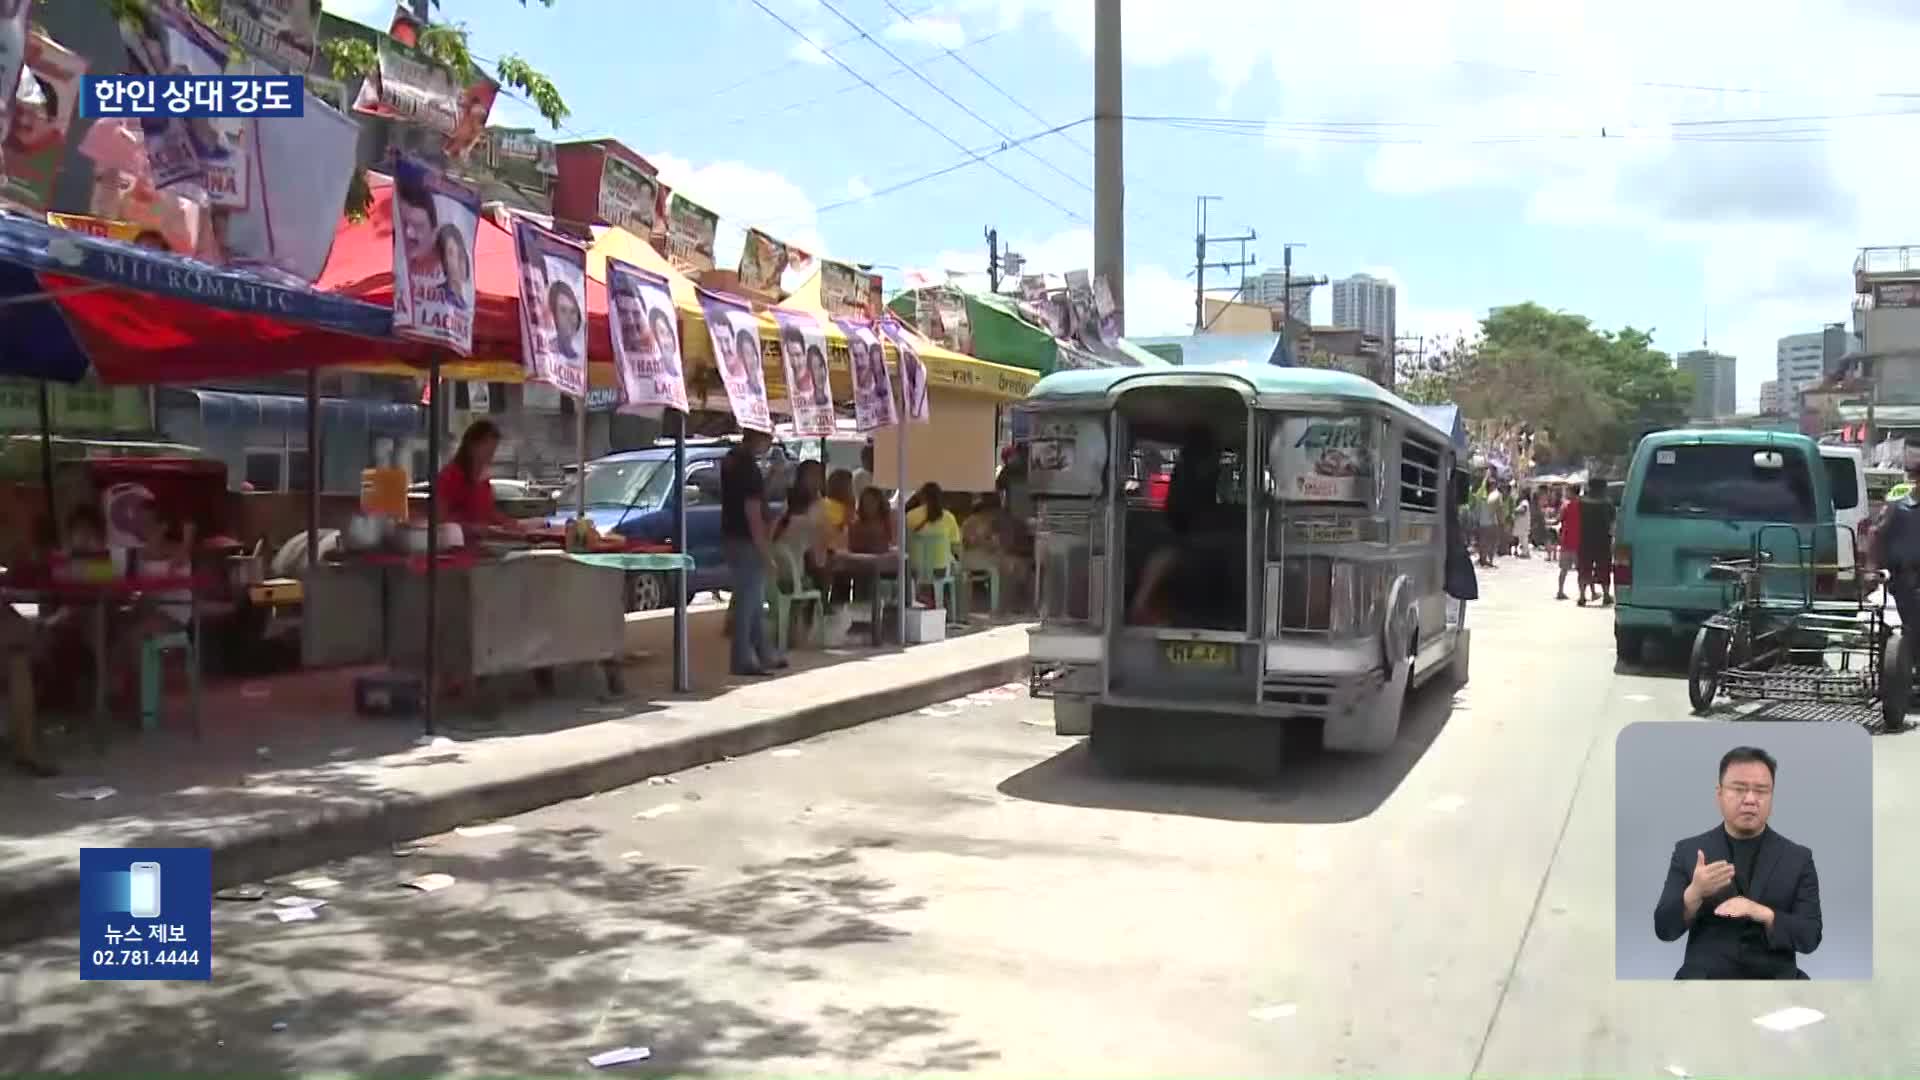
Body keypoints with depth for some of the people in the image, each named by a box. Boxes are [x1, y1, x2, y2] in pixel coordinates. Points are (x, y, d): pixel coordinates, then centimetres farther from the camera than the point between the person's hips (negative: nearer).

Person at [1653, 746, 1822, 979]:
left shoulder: (1798, 858, 6)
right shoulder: (1688, 852, 4)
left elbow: (1810, 937, 0)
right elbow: (1664, 929, -1)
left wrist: (1764, 914, -18)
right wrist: (1694, 893, -18)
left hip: (1774, 978, 1)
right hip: (1705, 978, -1)